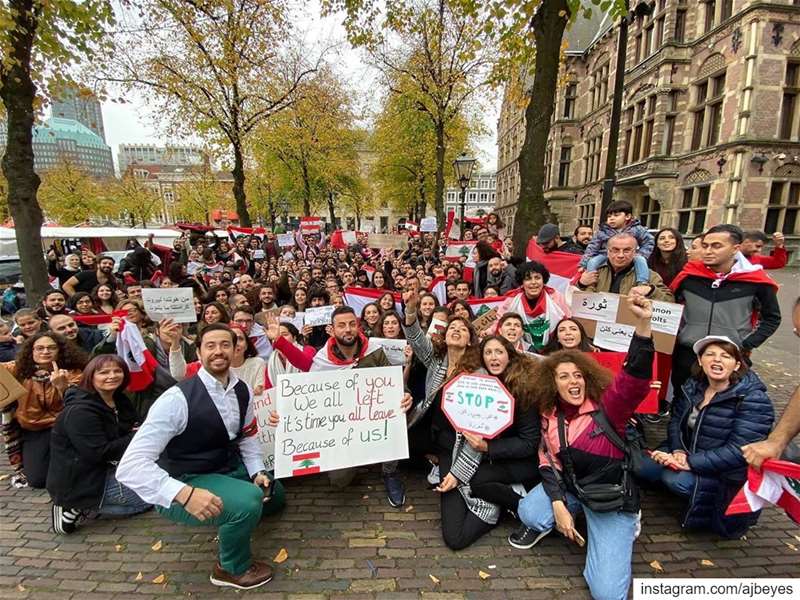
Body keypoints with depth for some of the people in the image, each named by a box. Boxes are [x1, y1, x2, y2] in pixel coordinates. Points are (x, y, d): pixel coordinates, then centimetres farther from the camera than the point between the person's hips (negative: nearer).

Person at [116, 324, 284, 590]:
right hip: (186, 481, -7)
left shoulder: (242, 390, -6)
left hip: (227, 468, 7)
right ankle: (232, 568, -1)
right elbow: (130, 466, -30)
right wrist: (185, 494, -41)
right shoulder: (178, 399, -27)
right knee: (248, 501, -30)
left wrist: (258, 472, -8)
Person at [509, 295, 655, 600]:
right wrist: (558, 505, -13)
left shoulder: (608, 406, -17)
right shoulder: (550, 415, -4)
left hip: (611, 497, -3)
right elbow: (548, 460, 1)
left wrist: (643, 324, -49)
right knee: (529, 514, -25)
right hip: (569, 486, 3)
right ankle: (544, 523, 13)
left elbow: (635, 378, -35)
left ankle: (622, 526, 18)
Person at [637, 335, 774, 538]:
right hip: (689, 453, 6)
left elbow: (739, 451, -25)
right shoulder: (693, 385, -2)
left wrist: (690, 462, -29)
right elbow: (676, 420, 5)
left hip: (727, 474, -6)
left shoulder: (753, 399, -20)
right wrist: (678, 451, -14)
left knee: (677, 480, -29)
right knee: (641, 466, -10)